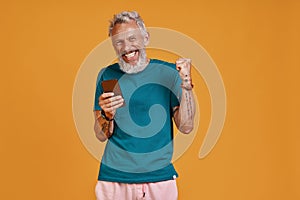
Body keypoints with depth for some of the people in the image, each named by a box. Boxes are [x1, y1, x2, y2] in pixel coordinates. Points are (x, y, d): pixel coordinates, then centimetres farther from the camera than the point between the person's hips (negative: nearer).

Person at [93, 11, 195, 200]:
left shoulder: (169, 72, -3)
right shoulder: (107, 76, 0)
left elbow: (186, 127, -6)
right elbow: (101, 136, 0)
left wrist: (186, 84, -16)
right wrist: (107, 115, -20)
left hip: (160, 176, 0)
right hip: (115, 178, 1)